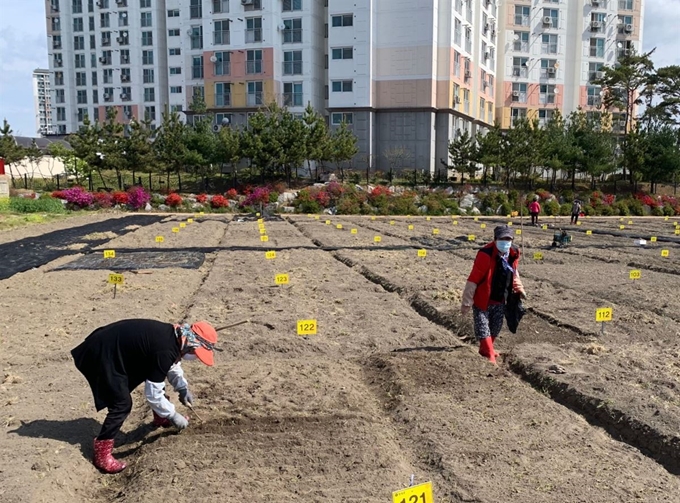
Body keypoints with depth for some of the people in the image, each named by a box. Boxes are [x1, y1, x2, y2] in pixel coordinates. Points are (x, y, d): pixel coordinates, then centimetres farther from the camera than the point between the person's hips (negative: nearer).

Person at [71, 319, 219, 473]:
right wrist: (173, 415, -9)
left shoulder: (173, 335, -2)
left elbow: (172, 363, 21)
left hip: (118, 345, 10)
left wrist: (183, 388, 13)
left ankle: (161, 418, 37)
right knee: (122, 405, -12)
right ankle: (102, 454, 0)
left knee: (155, 377, 18)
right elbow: (153, 393, -21)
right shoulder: (165, 350, -29)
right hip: (102, 356, -10)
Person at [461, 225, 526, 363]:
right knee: (483, 329, -5)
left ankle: (485, 349, 41)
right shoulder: (486, 255, -26)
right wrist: (467, 302, -20)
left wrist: (519, 288, 18)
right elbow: (473, 280, -23)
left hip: (500, 301, 7)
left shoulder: (513, 254, -6)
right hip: (483, 300, -7)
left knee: (496, 328, 20)